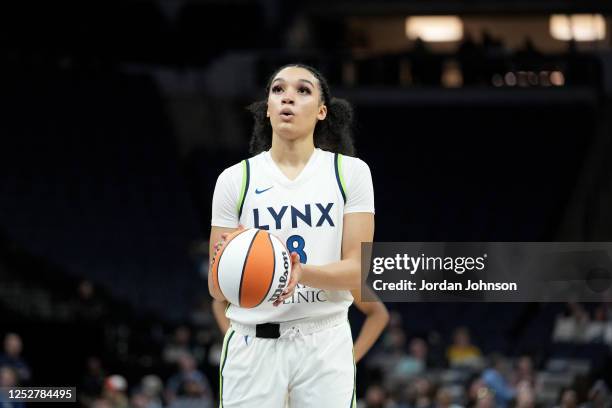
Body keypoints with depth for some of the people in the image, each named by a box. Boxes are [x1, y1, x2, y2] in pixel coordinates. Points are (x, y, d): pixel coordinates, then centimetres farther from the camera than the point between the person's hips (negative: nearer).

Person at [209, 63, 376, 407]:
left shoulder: (350, 172, 2)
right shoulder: (236, 179, 3)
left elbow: (357, 270, -5)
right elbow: (217, 289, 3)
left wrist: (301, 273, -25)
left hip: (326, 342, 0)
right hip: (254, 343, 0)